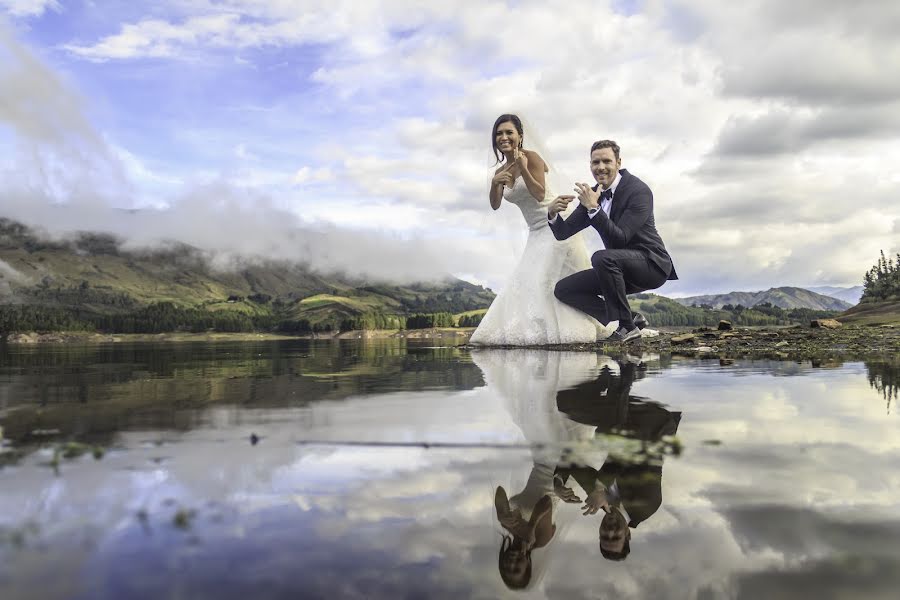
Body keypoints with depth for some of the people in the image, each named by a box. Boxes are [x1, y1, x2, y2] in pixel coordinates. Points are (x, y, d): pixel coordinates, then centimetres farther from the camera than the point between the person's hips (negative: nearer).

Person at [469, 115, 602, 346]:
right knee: (526, 281, 5)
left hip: (555, 226, -8)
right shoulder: (501, 171, 8)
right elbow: (495, 205, -3)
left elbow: (539, 194, -21)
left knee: (546, 279, -13)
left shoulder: (531, 157, -12)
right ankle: (537, 330, 12)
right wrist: (494, 183, -21)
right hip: (536, 233, 8)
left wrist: (524, 169, -32)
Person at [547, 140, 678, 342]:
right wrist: (552, 213, -18)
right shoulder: (592, 194, 3)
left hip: (651, 263, -8)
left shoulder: (639, 191, -18)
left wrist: (593, 208, -32)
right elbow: (562, 233, 3)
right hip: (620, 267, 8)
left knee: (602, 257, -36)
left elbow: (620, 239, -27)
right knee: (563, 289, -2)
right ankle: (630, 318, 1)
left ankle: (627, 325, -18)